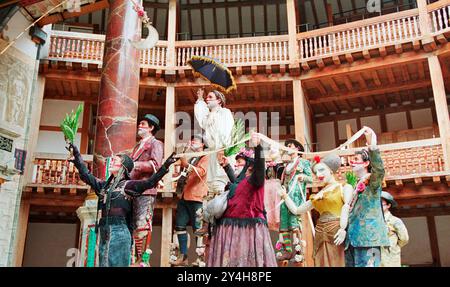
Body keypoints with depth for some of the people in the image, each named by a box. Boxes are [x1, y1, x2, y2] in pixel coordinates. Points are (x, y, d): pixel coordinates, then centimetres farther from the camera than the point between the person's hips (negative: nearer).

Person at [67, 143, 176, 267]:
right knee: (104, 263, 12)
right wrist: (77, 157, 24)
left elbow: (149, 182, -13)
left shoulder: (128, 185, -2)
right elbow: (87, 176, 23)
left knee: (116, 263, -2)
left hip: (119, 231, -6)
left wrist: (164, 167, -22)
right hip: (104, 232, 6)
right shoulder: (105, 185, 16)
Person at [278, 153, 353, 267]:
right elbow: (296, 210, 23)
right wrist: (285, 196, 12)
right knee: (322, 263, 7)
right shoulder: (317, 196, 18)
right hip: (320, 233, 5)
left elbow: (346, 207, -15)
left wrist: (343, 228, -29)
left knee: (336, 263, -3)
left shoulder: (344, 187, 3)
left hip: (336, 230, -5)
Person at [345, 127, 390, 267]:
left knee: (365, 264, -11)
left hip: (367, 236, -7)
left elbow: (379, 169, -21)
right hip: (352, 237, 7)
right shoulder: (354, 185, 23)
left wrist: (372, 145, -33)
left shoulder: (372, 181, 2)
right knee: (350, 264, 5)